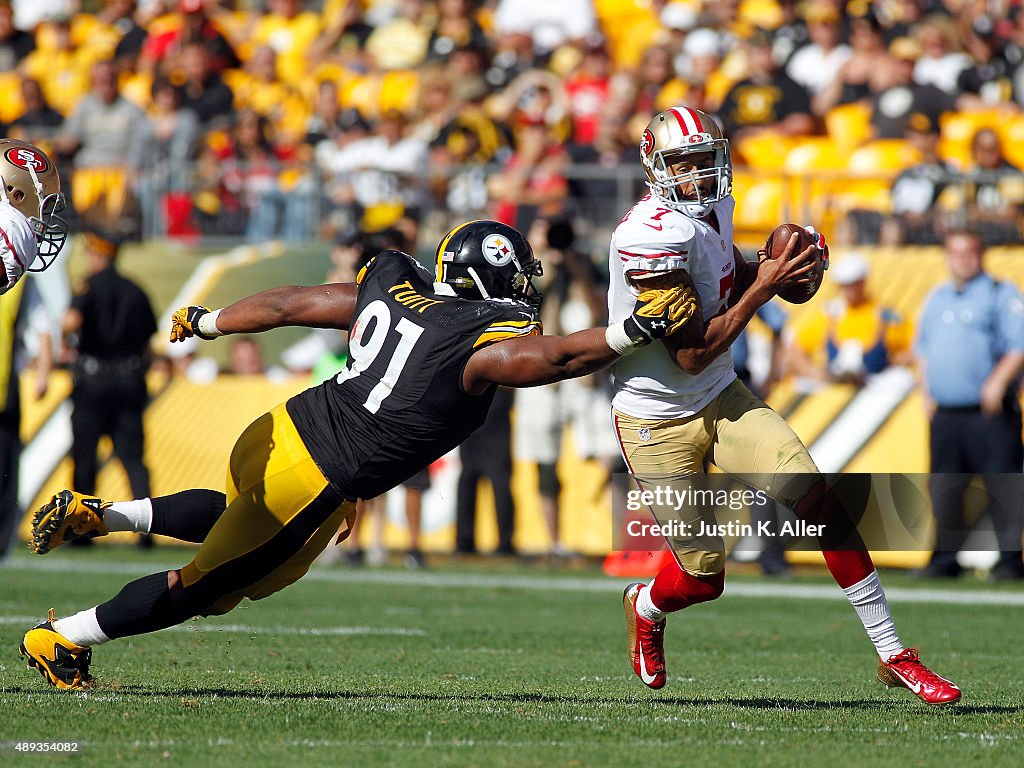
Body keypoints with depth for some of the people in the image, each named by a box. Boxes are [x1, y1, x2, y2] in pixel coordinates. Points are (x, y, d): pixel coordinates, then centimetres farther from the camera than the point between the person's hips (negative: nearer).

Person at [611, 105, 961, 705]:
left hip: (721, 399, 6)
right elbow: (691, 354, -25)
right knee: (702, 578, 1)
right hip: (657, 423, -6)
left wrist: (771, 267, 1)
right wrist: (765, 286, -24)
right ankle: (645, 608, 40)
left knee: (818, 499, -13)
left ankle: (892, 653, -8)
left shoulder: (715, 207, -1)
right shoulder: (652, 236, -26)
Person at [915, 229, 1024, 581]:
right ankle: (945, 558, 13)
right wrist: (927, 391, 14)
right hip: (945, 413, 6)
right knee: (944, 487, 6)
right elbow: (923, 348, 27)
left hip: (990, 412, -6)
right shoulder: (936, 300, 19)